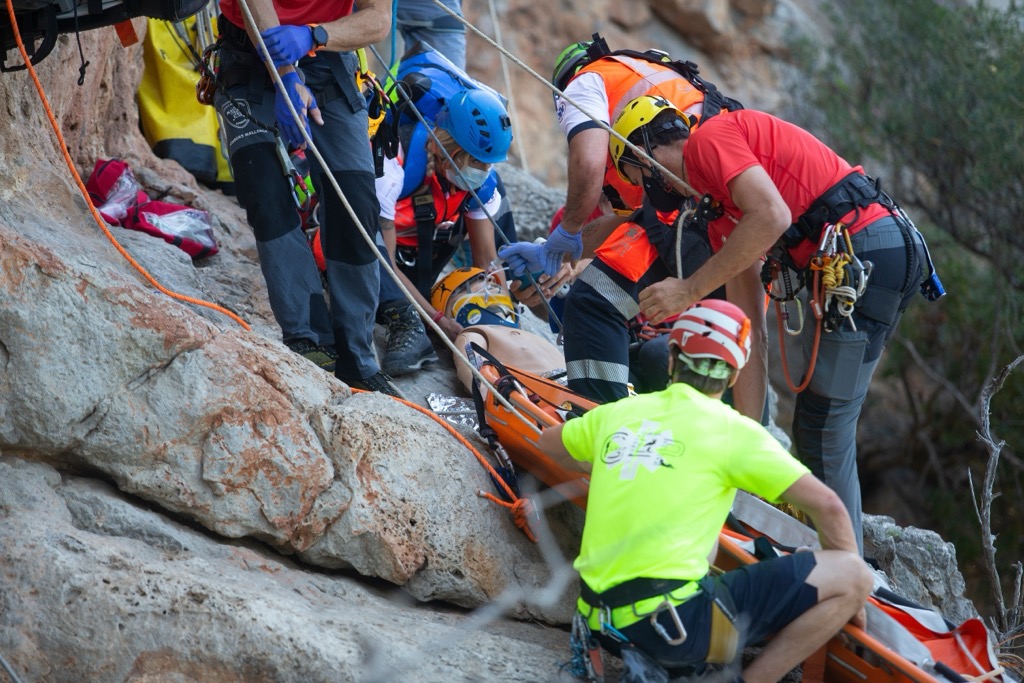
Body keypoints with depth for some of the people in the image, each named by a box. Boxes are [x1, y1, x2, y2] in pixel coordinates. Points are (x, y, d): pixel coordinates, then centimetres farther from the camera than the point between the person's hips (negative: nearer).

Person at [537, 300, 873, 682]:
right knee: (853, 576, -1)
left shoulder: (616, 413, 12)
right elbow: (826, 506, -2)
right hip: (676, 627, -6)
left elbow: (548, 442, 34)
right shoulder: (732, 429, -1)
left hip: (602, 627, 6)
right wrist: (847, 587, 13)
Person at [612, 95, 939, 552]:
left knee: (820, 429, -6)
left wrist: (690, 289, -13)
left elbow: (772, 218, -19)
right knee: (824, 423, 19)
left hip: (864, 256, -10)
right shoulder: (720, 214, 25)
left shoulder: (710, 138, -2)